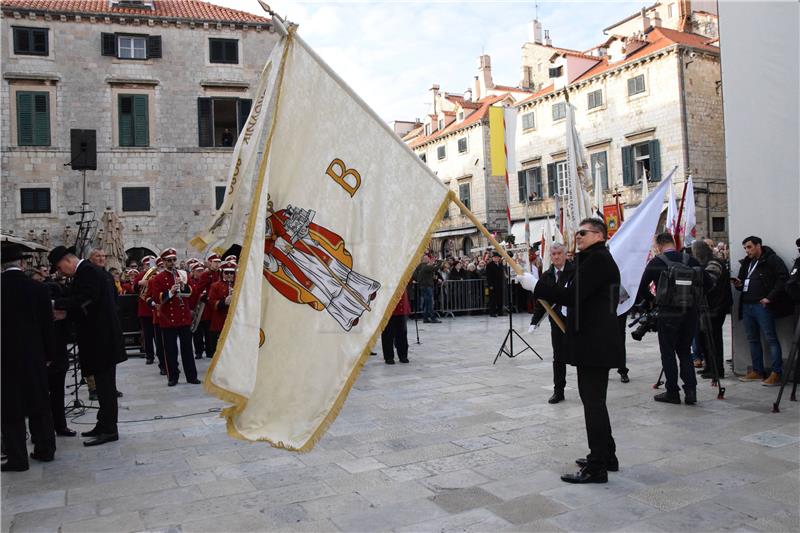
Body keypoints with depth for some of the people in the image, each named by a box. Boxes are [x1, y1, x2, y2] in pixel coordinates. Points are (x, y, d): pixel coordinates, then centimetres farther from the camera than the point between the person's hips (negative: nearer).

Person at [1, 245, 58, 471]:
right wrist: (48, 354, 7)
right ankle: (45, 449, 21)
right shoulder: (38, 288, -6)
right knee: (39, 403, 13)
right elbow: (47, 325, -2)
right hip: (33, 354, 1)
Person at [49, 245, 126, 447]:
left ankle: (109, 430, 2)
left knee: (104, 383, -4)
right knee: (104, 383, 15)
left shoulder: (88, 271, -13)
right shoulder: (86, 271, 16)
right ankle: (105, 425, 23)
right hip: (100, 337, 10)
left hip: (101, 337, -10)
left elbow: (85, 300, -25)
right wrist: (64, 313, 5)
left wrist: (57, 304, -18)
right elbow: (83, 307, 18)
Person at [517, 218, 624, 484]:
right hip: (594, 342, 11)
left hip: (595, 344, -11)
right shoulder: (595, 259, 20)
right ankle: (606, 456, 29)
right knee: (594, 400, 18)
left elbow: (572, 295, -21)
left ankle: (597, 467, 1)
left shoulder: (598, 259, -14)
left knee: (593, 402, -6)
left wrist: (536, 286, -15)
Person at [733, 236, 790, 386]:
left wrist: (770, 297, -19)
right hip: (746, 306, 8)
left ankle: (776, 373, -3)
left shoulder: (772, 260, -5)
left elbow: (783, 278, -15)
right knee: (753, 339, 12)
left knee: (771, 339, -6)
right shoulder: (746, 263, 19)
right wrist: (738, 284, 5)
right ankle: (757, 371, 19)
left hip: (762, 305, -8)